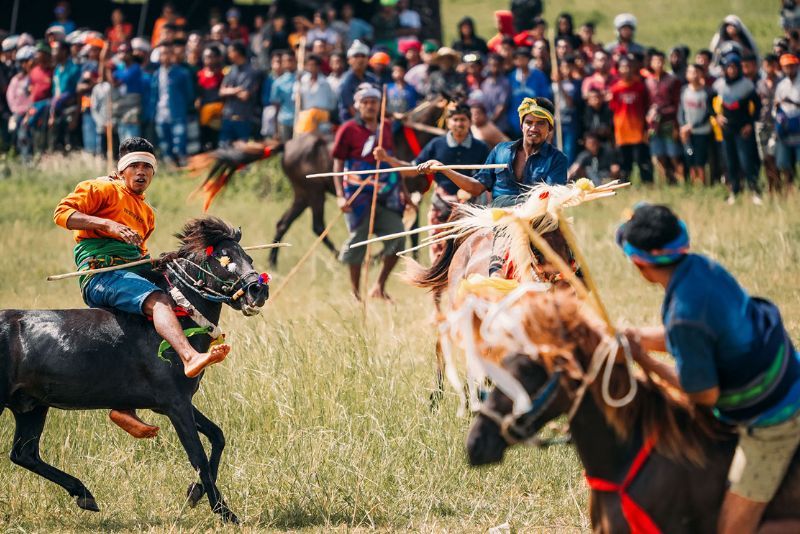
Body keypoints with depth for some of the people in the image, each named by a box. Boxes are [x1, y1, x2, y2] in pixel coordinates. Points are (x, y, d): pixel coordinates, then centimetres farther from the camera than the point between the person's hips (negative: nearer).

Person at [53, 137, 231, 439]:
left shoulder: (146, 213, 30)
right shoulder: (104, 189, 7)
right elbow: (63, 213, -6)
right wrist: (108, 224, -17)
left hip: (132, 274, 9)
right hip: (101, 274, -9)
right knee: (157, 300, -31)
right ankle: (190, 357, -58)